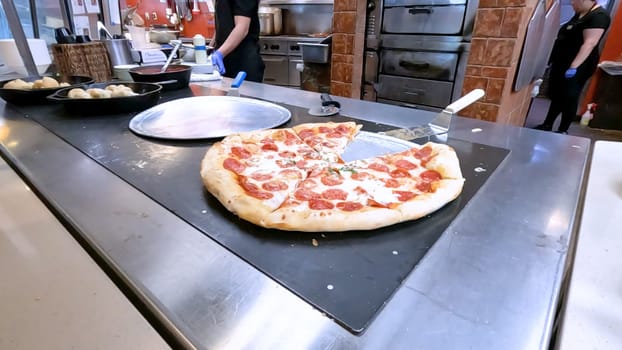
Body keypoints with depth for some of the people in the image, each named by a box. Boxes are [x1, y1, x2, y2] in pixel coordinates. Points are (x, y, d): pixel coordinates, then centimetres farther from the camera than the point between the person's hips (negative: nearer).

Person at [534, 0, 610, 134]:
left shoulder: (598, 16, -15)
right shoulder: (580, 14, 14)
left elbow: (589, 44, -22)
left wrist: (574, 67, -28)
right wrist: (552, 60, 20)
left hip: (576, 67, -9)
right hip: (561, 64, 9)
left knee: (569, 99, -3)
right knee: (556, 96, 13)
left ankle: (563, 132, 6)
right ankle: (547, 125, 23)